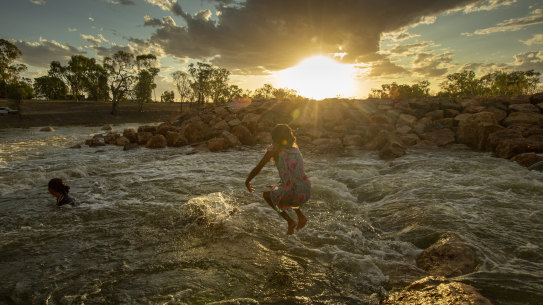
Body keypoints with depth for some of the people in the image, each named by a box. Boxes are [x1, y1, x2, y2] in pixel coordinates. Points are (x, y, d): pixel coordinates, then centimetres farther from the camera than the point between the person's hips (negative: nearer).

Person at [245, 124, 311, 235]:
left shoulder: (273, 149, 0)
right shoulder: (295, 149, 17)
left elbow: (257, 168, 5)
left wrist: (247, 181, 23)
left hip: (291, 195, -6)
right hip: (306, 192, 6)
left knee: (266, 195, 26)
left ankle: (290, 221, 17)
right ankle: (301, 216, 22)